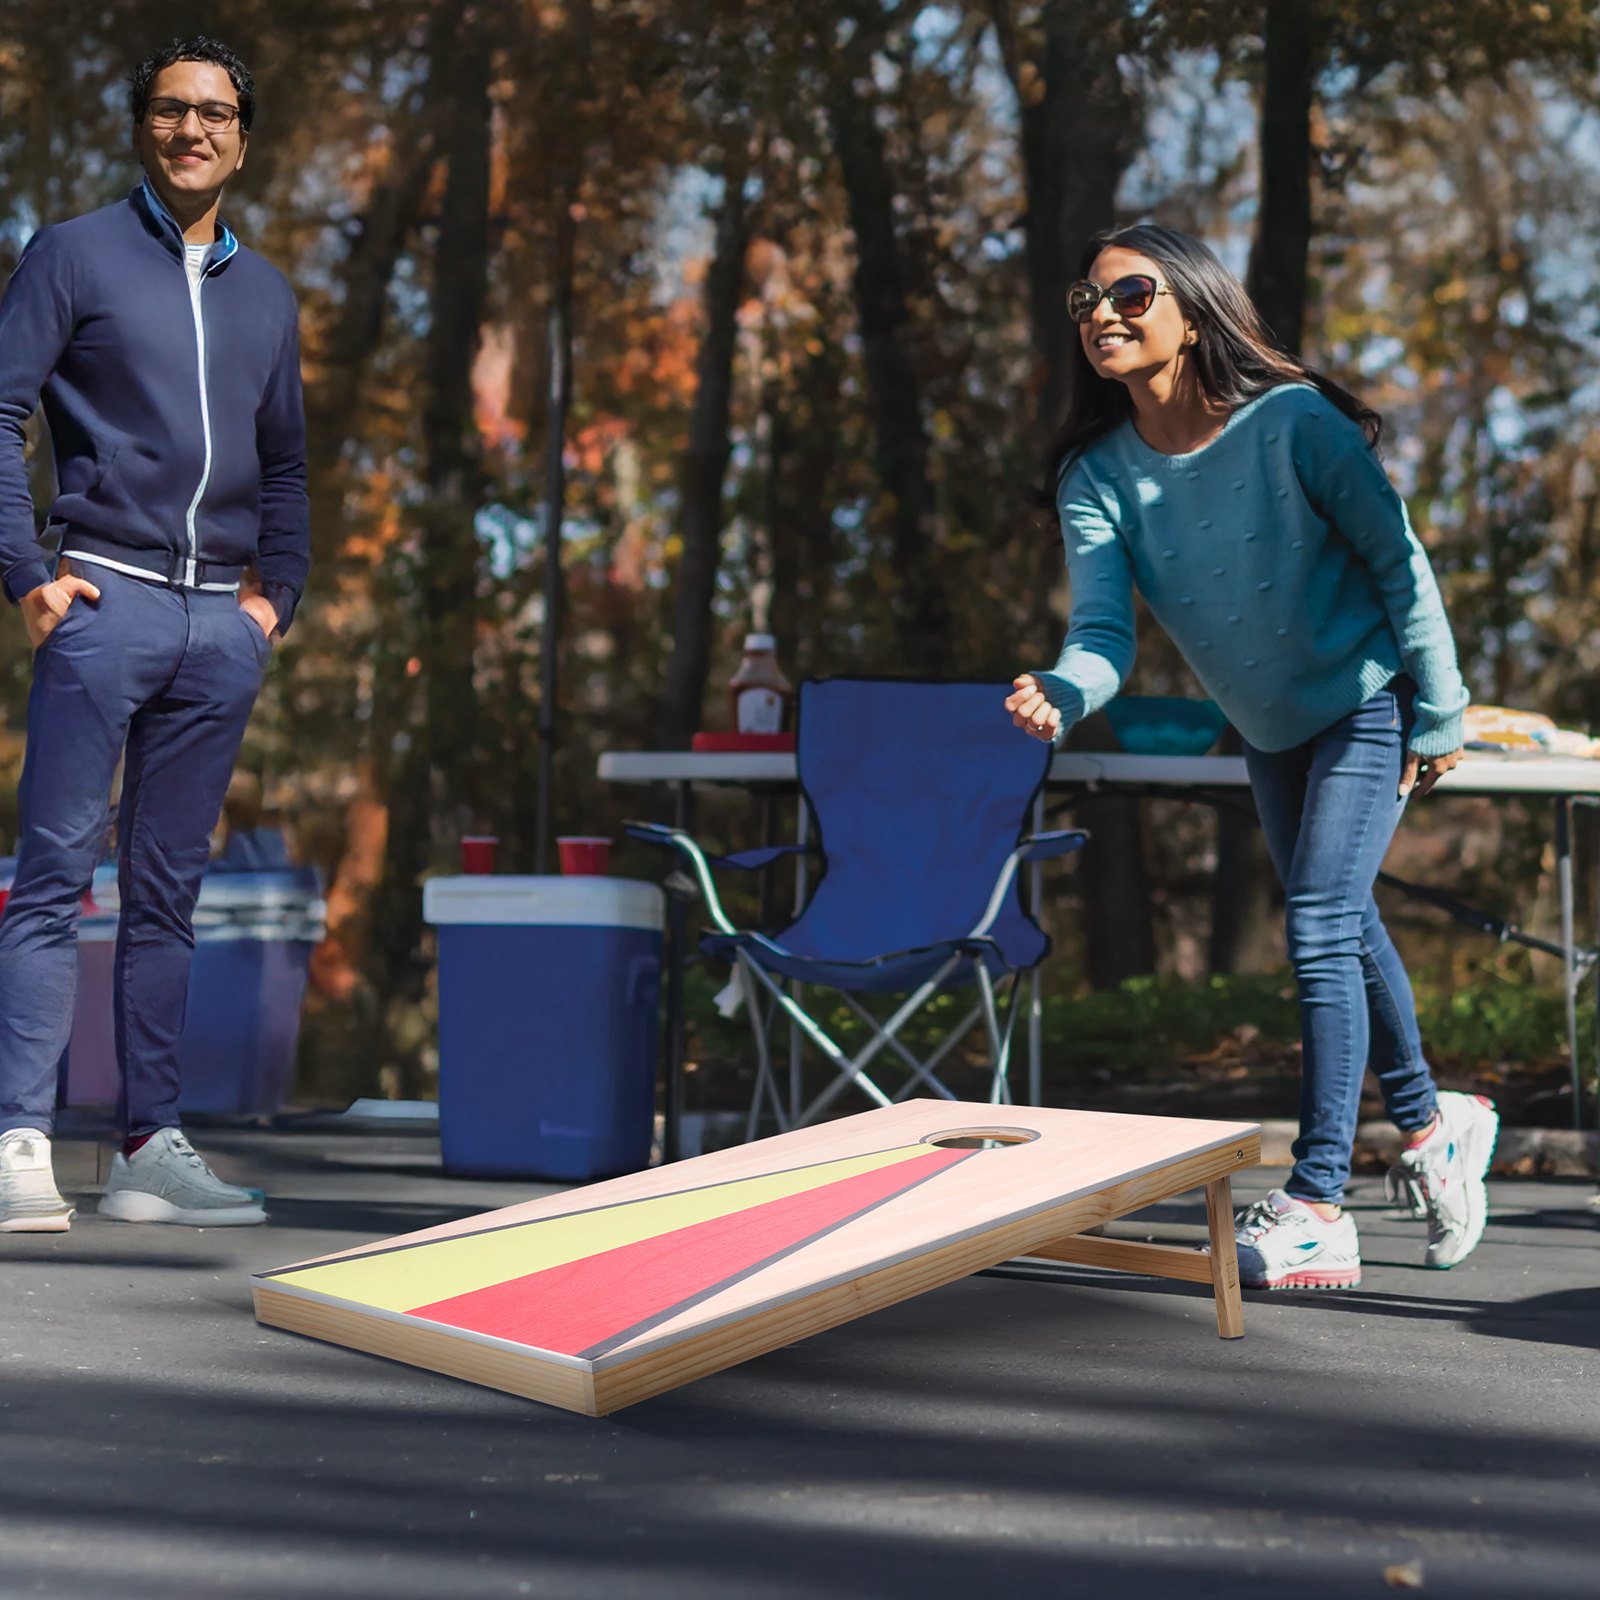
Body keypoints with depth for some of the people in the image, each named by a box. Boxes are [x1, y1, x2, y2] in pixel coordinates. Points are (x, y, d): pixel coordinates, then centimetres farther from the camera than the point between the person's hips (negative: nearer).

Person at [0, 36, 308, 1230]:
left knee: (169, 893, 7)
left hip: (221, 626, 5)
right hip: (105, 601, -5)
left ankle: (151, 1148, 10)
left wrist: (281, 594, 12)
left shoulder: (266, 294, 18)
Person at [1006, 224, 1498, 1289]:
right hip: (1270, 730, 6)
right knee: (1341, 926, 20)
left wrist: (1438, 717, -14)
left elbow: (1400, 561, -17)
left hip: (1367, 704, -6)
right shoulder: (1096, 478, -12)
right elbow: (1106, 632, -21)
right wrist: (1062, 695, -45)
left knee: (1321, 930, -16)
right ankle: (1431, 1120, 41)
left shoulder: (1290, 424, -25)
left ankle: (1317, 1208, -15)